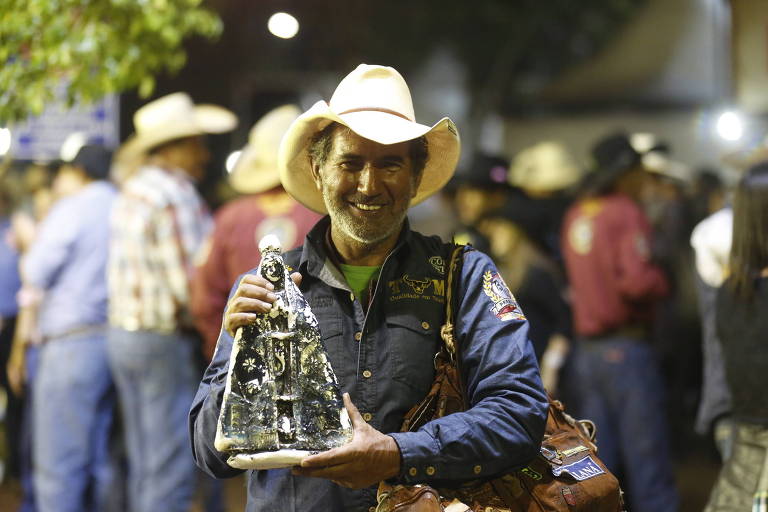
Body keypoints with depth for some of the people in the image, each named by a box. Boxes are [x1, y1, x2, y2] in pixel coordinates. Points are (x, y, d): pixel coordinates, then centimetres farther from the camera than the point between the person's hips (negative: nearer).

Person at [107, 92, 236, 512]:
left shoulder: (133, 191, 13)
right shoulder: (174, 197, -16)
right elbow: (192, 286, -20)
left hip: (123, 334, 10)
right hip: (166, 340, -9)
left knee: (144, 467, 15)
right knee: (172, 470, -5)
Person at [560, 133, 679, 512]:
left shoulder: (575, 215, 11)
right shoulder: (626, 213, -11)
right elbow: (636, 280, -22)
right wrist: (662, 282, -4)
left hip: (586, 349, 7)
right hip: (626, 347, -7)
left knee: (597, 463, 10)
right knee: (648, 462, -3)